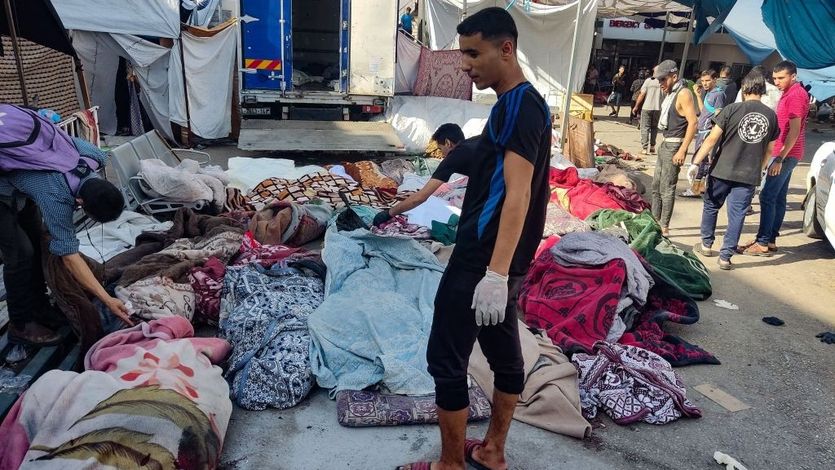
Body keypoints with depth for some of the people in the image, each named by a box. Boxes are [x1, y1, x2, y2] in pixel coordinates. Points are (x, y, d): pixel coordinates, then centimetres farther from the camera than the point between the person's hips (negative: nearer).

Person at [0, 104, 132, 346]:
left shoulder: (91, 155, -22)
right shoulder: (56, 198, -38)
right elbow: (70, 256, -34)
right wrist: (108, 300, -37)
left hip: (20, 180, 8)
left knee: (37, 242, 11)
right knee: (20, 253, -10)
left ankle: (40, 308, 25)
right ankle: (21, 325, 5)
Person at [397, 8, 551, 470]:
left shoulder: (520, 105, -15)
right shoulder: (515, 105, 15)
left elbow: (517, 194, -26)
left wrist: (495, 273, -32)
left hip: (482, 262, -10)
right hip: (498, 262, 10)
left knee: (445, 359, 2)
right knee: (504, 353, 17)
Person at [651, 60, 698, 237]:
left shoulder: (684, 93, -14)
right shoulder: (672, 93, 13)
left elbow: (693, 123, -20)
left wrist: (682, 150, -24)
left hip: (674, 145, -9)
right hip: (665, 143, 9)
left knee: (667, 188, -5)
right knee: (656, 186, 15)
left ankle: (664, 227, 2)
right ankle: (655, 221, 25)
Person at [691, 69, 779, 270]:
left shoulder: (732, 109, -9)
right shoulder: (771, 116, 3)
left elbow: (712, 139, -13)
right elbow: (769, 150, 11)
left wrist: (696, 163, -9)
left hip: (722, 170, -2)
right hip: (749, 176, 2)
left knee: (711, 206, 18)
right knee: (737, 215, 6)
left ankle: (706, 244, 30)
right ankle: (725, 257, 7)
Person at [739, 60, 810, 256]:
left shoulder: (796, 95, -15)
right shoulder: (789, 94, 16)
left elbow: (794, 130, -20)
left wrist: (780, 159, -23)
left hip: (786, 154, -10)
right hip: (785, 154, 10)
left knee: (767, 197, -11)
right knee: (778, 198, 11)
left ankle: (763, 243, -8)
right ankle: (770, 240, 17)